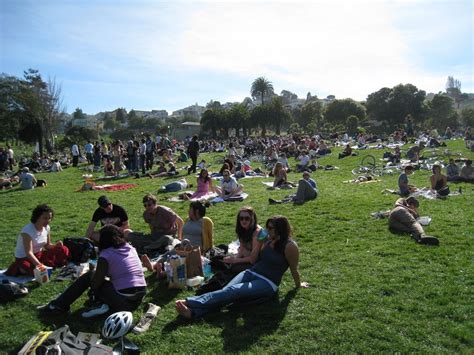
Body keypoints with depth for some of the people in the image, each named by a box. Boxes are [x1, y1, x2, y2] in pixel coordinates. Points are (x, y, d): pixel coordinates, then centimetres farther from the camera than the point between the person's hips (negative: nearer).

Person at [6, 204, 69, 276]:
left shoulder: (47, 228, -4)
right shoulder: (28, 230, -25)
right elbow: (29, 252, -30)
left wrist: (56, 246, -17)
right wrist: (39, 265, -41)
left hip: (39, 254, 6)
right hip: (24, 258, -6)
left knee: (64, 250, -9)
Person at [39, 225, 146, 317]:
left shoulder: (106, 254, -8)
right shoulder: (130, 248, 9)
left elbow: (95, 283, -4)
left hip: (123, 301, -6)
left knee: (89, 276, 10)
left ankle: (60, 306, 14)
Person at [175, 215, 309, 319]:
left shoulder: (290, 246, -9)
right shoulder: (269, 240, 12)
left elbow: (294, 269, 1)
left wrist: (298, 285, 11)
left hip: (267, 284, -6)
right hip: (251, 273, 6)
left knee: (232, 291, -27)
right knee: (227, 289, -22)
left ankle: (190, 302, -39)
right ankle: (192, 311, -41)